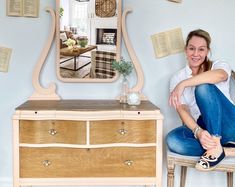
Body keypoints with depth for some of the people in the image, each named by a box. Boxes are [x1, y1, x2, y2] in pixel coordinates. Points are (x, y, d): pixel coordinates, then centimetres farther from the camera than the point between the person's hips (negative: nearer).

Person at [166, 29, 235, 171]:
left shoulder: (219, 65, 5)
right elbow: (182, 110, -7)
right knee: (173, 140, -30)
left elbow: (219, 75, -24)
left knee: (204, 87, -26)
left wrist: (184, 84, -26)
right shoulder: (177, 78, 9)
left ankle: (215, 146, -27)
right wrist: (198, 132, -26)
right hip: (199, 127, 2)